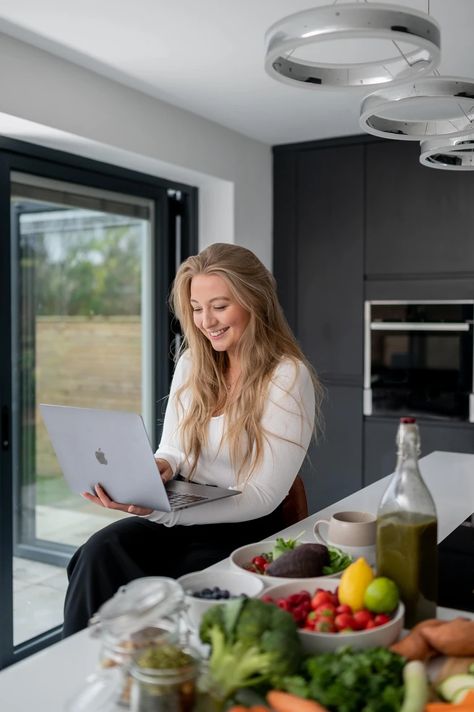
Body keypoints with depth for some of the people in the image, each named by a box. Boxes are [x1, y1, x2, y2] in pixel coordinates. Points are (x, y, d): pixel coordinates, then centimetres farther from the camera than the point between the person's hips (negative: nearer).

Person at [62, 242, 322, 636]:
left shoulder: (288, 376, -11)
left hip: (246, 530, -4)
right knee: (100, 551, -23)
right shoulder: (192, 363, 7)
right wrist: (158, 469, -13)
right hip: (180, 517, 5)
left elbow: (264, 496, -15)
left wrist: (162, 510, -27)